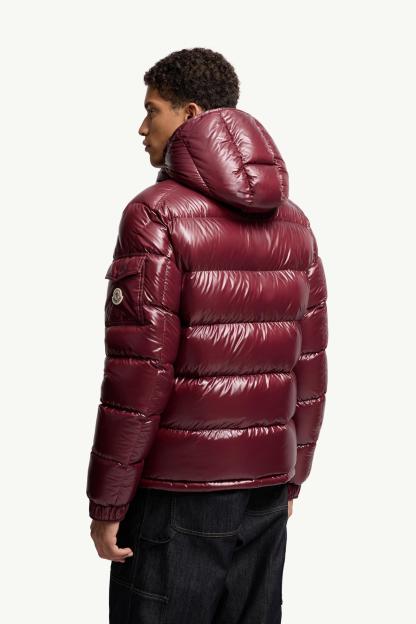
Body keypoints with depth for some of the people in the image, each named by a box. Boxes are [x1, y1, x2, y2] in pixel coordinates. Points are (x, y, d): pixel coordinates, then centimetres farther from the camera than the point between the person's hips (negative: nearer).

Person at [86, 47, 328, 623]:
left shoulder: (157, 214, -11)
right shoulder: (293, 222, 8)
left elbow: (138, 373, -16)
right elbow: (310, 366, 8)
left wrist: (107, 502, -9)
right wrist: (292, 478, 17)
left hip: (175, 489, -6)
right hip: (265, 486, 6)